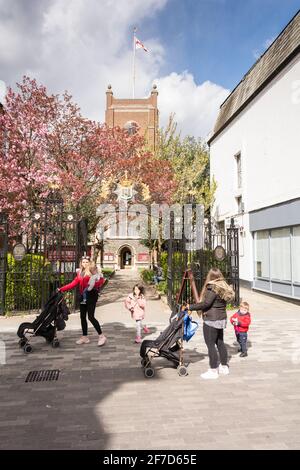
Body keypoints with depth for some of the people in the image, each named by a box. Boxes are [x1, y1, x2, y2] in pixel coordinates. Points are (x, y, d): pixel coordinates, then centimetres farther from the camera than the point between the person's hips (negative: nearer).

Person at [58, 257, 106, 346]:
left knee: (91, 317, -10)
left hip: (91, 295, -7)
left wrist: (94, 284, -29)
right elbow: (73, 284, 8)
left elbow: (102, 280, -13)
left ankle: (101, 336, 1)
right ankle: (84, 337, 22)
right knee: (82, 317, 10)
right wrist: (62, 289, 2)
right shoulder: (80, 273, 13)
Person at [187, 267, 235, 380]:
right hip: (222, 318, 9)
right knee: (220, 342, 18)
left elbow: (206, 303, -23)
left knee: (210, 345, -1)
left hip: (211, 320, -9)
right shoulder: (223, 287, 9)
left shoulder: (212, 288, -17)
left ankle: (213, 371, 5)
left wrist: (190, 307, -17)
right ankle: (224, 367, 29)